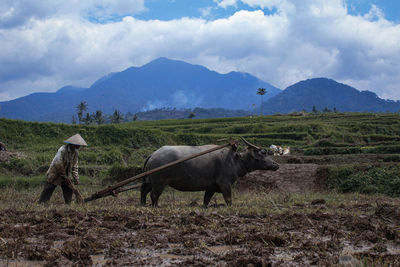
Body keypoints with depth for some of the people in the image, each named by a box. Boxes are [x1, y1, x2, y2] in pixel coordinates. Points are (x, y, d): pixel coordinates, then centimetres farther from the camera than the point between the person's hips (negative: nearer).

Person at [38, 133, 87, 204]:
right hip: (54, 174, -7)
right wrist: (65, 177, -19)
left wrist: (76, 179, 0)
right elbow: (58, 165, -25)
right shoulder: (62, 150, -25)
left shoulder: (75, 152, -2)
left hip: (65, 175, 7)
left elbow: (74, 167, 6)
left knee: (69, 190, 4)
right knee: (48, 190, -6)